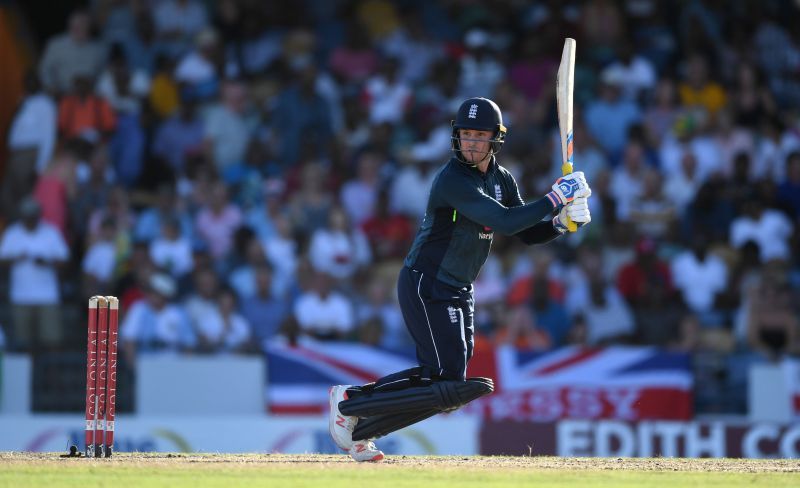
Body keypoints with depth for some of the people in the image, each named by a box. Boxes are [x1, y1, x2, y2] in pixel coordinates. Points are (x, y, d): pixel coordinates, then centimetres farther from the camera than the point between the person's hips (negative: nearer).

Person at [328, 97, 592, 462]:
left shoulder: (501, 179, 8)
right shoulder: (453, 180, -21)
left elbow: (527, 233, 11)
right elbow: (505, 222, -31)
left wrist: (561, 221, -8)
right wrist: (555, 198, -26)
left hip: (458, 292, 9)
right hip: (426, 286, -9)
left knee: (445, 378, 11)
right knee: (448, 384, -14)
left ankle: (358, 429, 17)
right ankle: (349, 403, -4)